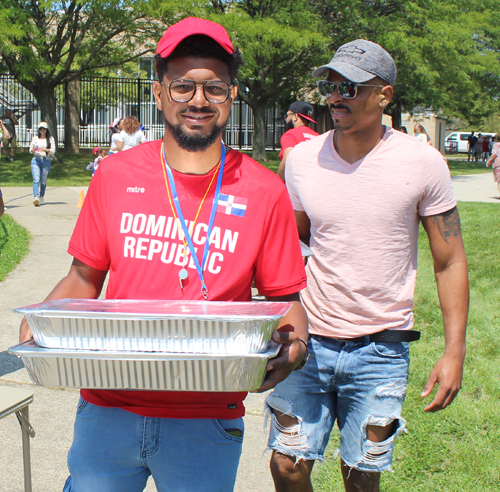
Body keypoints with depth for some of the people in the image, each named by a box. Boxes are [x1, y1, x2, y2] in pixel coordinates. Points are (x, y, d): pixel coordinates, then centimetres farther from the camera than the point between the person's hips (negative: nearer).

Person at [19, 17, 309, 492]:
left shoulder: (263, 191, -3)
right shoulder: (115, 175, 1)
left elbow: (284, 298, 4)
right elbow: (85, 278, 9)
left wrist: (294, 344, -16)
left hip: (206, 423, -1)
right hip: (107, 409, 2)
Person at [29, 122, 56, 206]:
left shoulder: (50, 139, 7)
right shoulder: (35, 138, 12)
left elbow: (53, 151, 1)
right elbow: (30, 151, 15)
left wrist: (46, 149, -18)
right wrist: (33, 149, -9)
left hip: (46, 161, 0)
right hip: (36, 160, 0)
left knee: (43, 181, 6)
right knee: (36, 180, -16)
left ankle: (41, 198, 21)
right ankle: (35, 197, -28)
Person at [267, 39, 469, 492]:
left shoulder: (422, 163, -7)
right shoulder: (302, 158, 0)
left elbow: (450, 262, -2)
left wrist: (454, 351, -7)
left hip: (381, 350, -2)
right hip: (310, 341, 2)